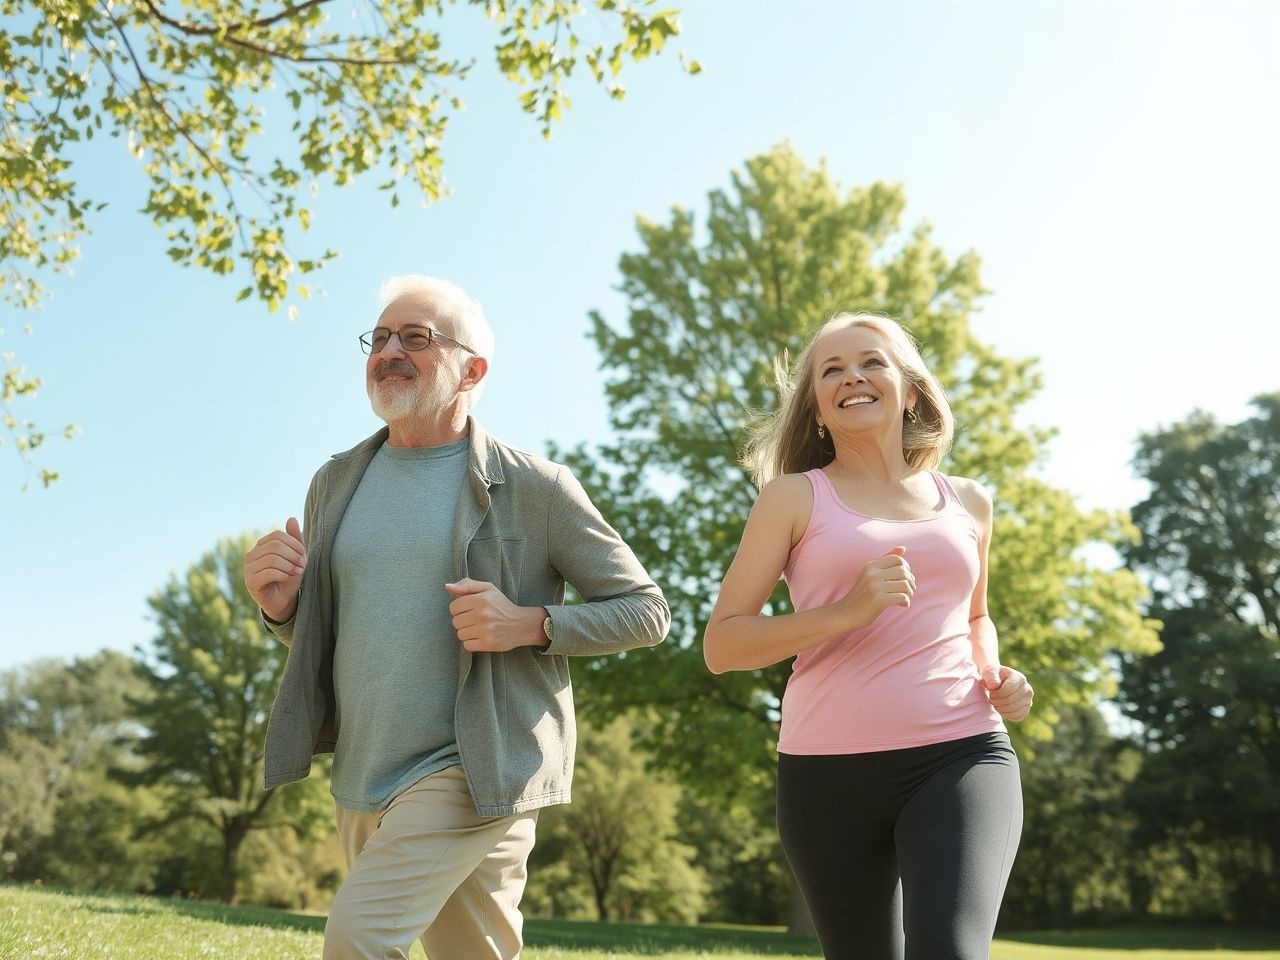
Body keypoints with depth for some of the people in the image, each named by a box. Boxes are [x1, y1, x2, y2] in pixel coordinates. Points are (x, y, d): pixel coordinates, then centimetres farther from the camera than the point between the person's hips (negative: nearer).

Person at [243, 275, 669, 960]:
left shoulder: (531, 486, -7)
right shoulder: (336, 484, 9)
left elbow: (646, 610, -3)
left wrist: (530, 624, -19)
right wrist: (282, 607, -4)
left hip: (473, 773, -5)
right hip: (361, 782, 6)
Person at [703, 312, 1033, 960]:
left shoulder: (967, 503, 13)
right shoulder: (794, 497, 3)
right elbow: (721, 645, -3)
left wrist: (997, 676, 8)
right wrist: (846, 612, -17)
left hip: (962, 756, 1)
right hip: (830, 769, -1)